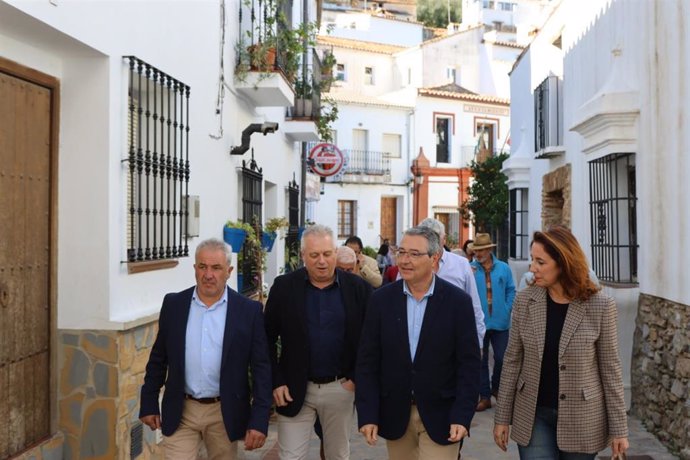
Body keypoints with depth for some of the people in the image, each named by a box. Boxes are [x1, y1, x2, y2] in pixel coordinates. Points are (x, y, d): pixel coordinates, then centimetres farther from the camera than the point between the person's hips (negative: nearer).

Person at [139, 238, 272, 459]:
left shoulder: (249, 310, -7)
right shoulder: (173, 304, -1)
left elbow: (261, 368, -7)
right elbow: (158, 358, 8)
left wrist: (259, 420, -11)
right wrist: (149, 403, 7)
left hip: (225, 413, -1)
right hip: (180, 412, 1)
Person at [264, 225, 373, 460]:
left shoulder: (358, 288, -4)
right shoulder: (284, 286, -5)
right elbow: (267, 339, 0)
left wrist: (357, 377, -3)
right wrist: (276, 382, -6)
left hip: (341, 387, 1)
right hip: (295, 389, -1)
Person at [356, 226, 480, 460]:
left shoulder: (458, 301, -7)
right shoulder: (382, 299, -3)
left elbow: (469, 363, -6)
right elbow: (367, 361, -2)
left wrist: (462, 416, -13)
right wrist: (367, 414, -7)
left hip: (440, 414, -2)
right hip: (395, 414, 2)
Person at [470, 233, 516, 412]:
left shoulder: (503, 268, 1)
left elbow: (511, 290, 6)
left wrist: (507, 310, -2)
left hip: (500, 322, 1)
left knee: (501, 358, 9)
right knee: (480, 360, 7)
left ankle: (496, 387, 34)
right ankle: (485, 396, 17)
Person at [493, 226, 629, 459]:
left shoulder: (600, 305, -11)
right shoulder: (524, 301, -5)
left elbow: (610, 369, -5)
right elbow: (512, 361, 1)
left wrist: (618, 428, -3)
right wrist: (502, 417, 2)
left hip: (581, 417, -1)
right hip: (533, 415, 1)